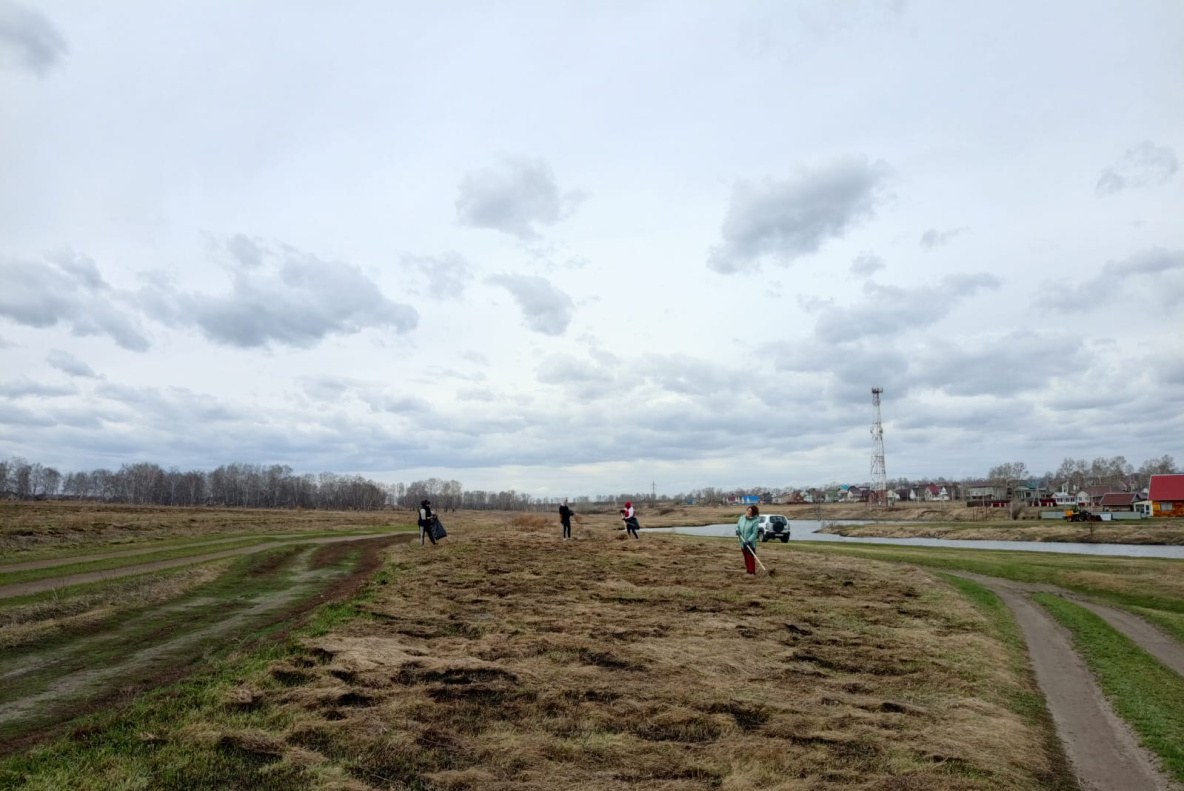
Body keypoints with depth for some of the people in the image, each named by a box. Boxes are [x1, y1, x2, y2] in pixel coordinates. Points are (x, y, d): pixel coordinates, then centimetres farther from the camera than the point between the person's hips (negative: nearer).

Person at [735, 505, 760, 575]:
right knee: (746, 557, 16)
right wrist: (737, 530, -9)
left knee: (751, 557, -3)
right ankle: (748, 570, 29)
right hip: (742, 543, 6)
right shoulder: (742, 518, 2)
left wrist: (749, 540, -26)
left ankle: (752, 572, 6)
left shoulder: (755, 521, -16)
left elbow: (754, 533, -17)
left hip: (750, 543, -6)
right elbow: (737, 526, 14)